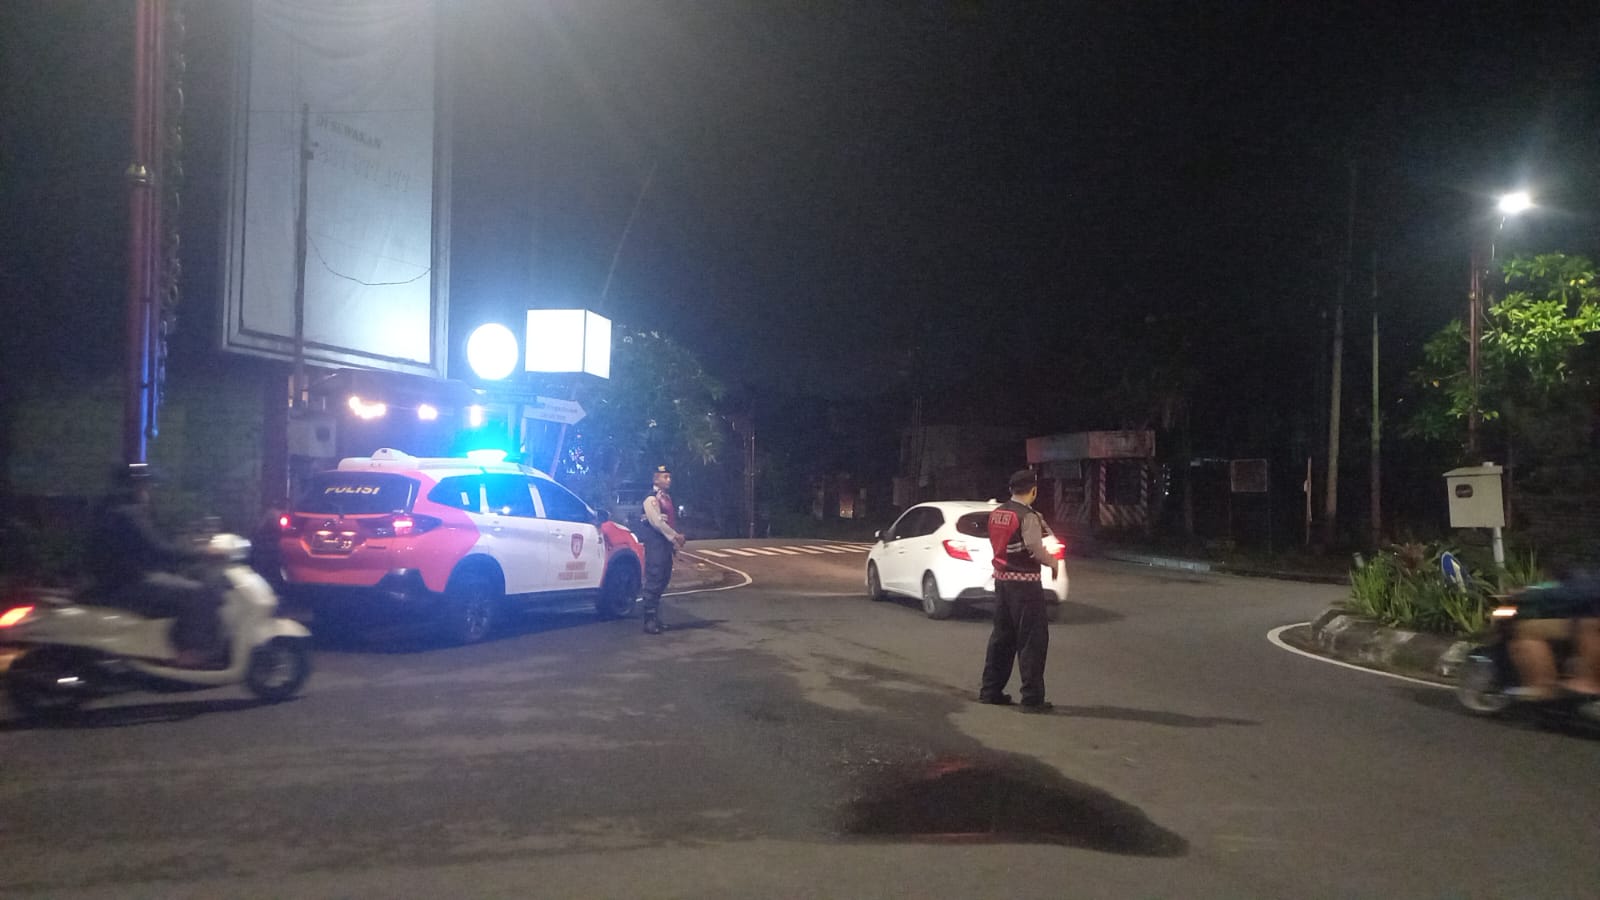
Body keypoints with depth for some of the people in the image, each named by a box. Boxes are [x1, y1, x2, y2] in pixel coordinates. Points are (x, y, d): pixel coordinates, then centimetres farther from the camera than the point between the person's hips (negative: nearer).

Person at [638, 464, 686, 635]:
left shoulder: (667, 498, 19)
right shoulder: (652, 499, -9)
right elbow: (657, 523, -17)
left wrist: (677, 537, 3)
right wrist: (675, 537, -13)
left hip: (666, 544, 9)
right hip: (655, 544, -9)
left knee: (662, 581, 11)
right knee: (654, 581, -10)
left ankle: (655, 618, 18)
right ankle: (649, 621, -8)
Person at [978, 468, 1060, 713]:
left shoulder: (996, 513, 9)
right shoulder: (1028, 517, -15)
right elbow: (1036, 548, -23)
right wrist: (1053, 562, -5)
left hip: (1002, 578, 8)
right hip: (1024, 582, -8)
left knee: (1002, 635, 17)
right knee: (1033, 640, 0)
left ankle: (990, 690, 24)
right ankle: (1032, 699, 3)